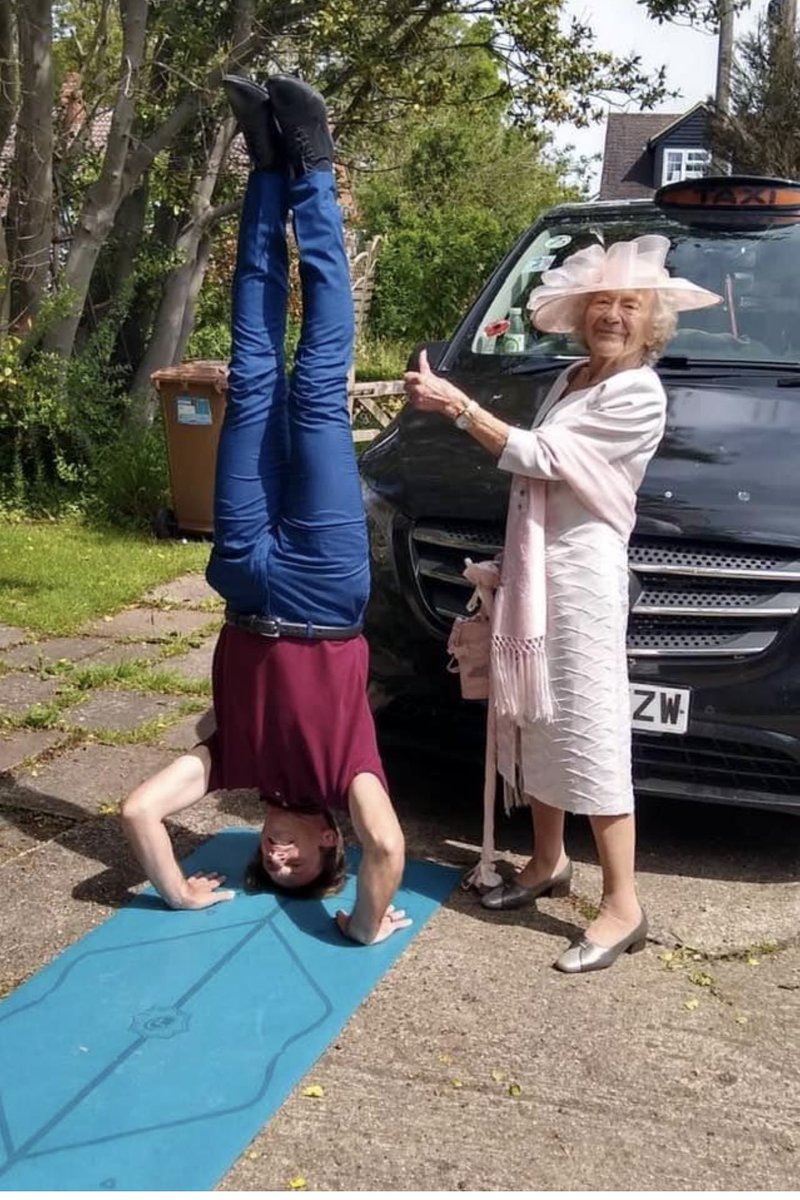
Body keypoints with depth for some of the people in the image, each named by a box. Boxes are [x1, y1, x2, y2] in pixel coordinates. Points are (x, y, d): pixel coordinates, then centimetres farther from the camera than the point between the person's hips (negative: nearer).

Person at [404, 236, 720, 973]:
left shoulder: (639, 395, -12)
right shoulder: (570, 380, 15)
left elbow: (540, 459, -17)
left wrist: (459, 407, -18)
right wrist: (510, 565, 12)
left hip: (583, 576, -9)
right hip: (536, 570, 9)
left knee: (591, 736, -7)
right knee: (536, 724, 15)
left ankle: (622, 907, 0)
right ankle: (548, 863, 31)